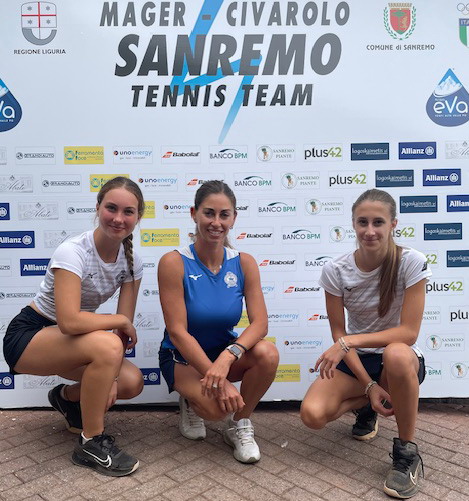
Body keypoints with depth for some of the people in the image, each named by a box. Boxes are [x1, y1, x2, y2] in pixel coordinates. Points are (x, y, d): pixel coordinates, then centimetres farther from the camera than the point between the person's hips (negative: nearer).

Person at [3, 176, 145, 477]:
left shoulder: (131, 261, -7)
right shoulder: (73, 252, -26)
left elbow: (125, 325, -8)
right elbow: (70, 321, -37)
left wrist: (110, 377, -19)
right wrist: (122, 322, -23)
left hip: (70, 340, 6)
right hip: (27, 336, -6)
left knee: (132, 382, -16)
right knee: (106, 345, -34)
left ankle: (69, 397, 17)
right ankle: (91, 444, -13)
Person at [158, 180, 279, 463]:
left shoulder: (244, 263, -8)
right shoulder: (174, 263, -19)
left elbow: (260, 322, -16)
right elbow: (177, 332, -21)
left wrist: (227, 357, -35)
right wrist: (218, 380, -27)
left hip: (225, 351, 4)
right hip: (182, 356, -3)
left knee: (267, 353, -28)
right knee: (217, 406, -31)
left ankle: (240, 425, 0)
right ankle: (192, 399, 9)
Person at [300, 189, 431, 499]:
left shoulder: (411, 262, -18)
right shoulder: (336, 270, -11)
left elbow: (409, 332, -20)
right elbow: (338, 334, -7)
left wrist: (349, 341, -29)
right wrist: (369, 385, -16)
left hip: (400, 358, -2)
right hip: (355, 359, 3)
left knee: (395, 354, -40)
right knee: (312, 415, -22)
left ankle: (407, 451, -15)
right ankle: (366, 407, 14)